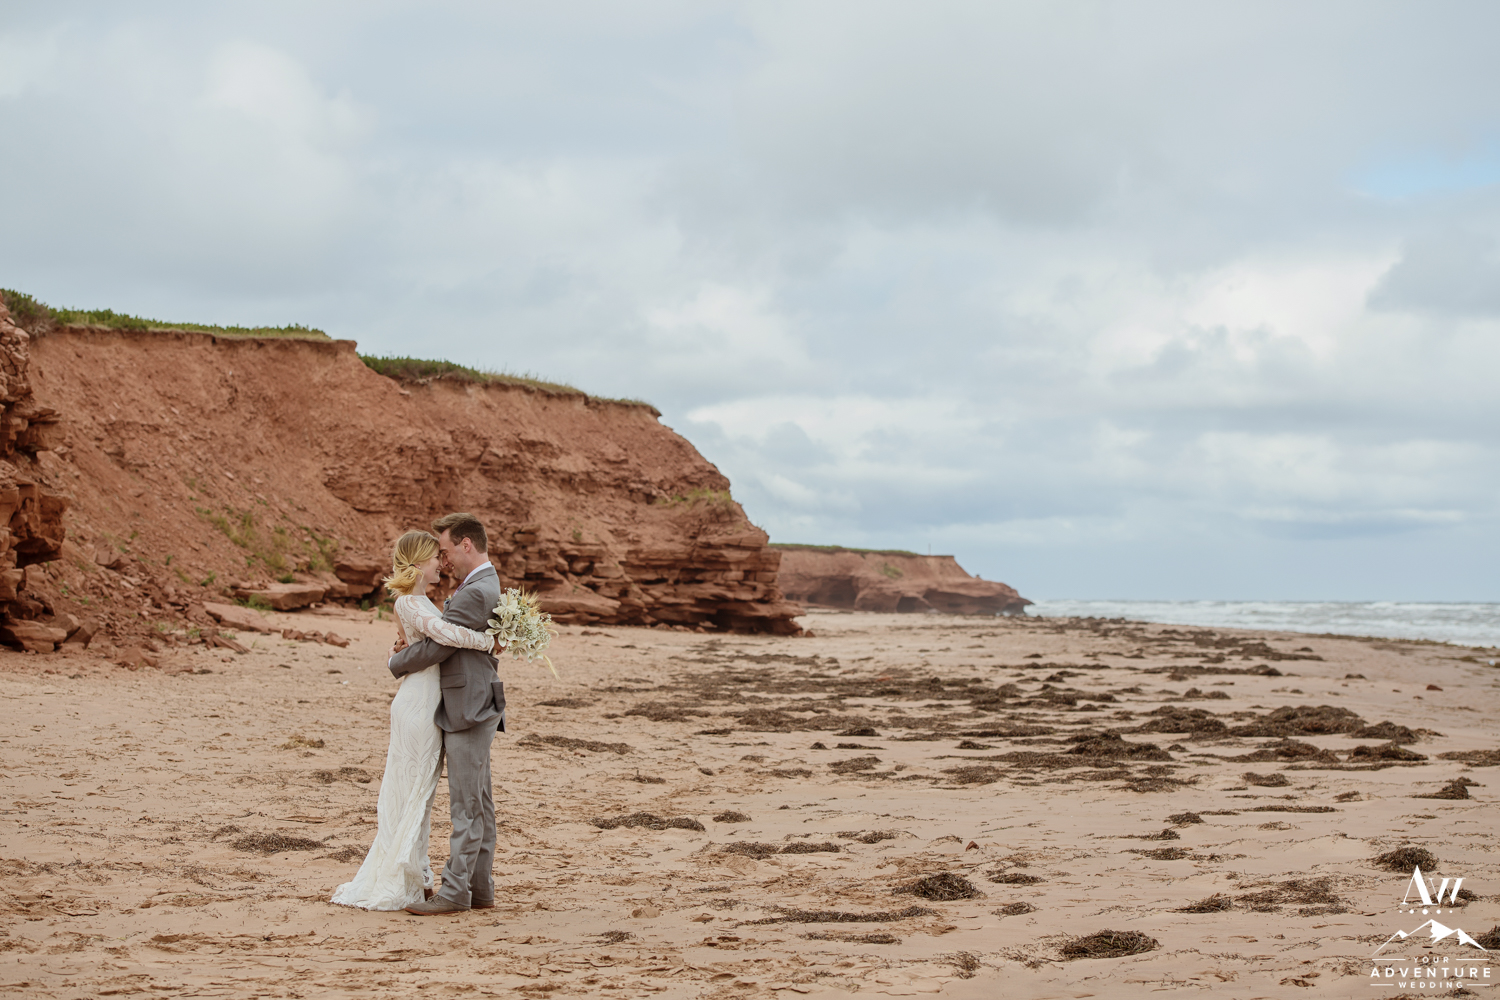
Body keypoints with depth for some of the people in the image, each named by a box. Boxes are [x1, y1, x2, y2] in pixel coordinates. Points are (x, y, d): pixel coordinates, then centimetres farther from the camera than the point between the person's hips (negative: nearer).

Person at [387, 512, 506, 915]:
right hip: (474, 710, 11)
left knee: (467, 805, -6)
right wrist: (412, 646, 0)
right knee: (478, 802, 12)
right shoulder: (485, 586, 16)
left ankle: (455, 892, -2)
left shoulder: (475, 594, -19)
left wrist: (398, 661, 0)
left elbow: (436, 648, -18)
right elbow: (448, 639, 19)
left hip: (468, 711, -11)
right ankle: (480, 888, 17)